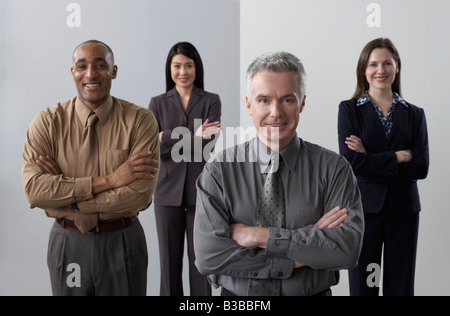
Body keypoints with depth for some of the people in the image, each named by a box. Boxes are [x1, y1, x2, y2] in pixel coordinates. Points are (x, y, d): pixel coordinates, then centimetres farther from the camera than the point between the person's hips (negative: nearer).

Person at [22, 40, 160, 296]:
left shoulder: (140, 120, -10)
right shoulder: (47, 122, -5)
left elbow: (140, 195, -19)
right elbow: (34, 190, -17)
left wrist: (63, 192, -16)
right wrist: (107, 180, -22)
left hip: (123, 243, -1)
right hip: (68, 244, 1)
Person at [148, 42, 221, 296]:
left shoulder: (211, 101, 4)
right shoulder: (158, 103, 7)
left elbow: (208, 145, -10)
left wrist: (169, 139, -16)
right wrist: (193, 136, -16)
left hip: (201, 189, -1)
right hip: (168, 190, 1)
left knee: (200, 257, 4)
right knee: (169, 257, 8)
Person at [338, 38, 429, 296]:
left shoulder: (415, 114, 8)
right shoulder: (349, 109, 2)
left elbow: (421, 167, -4)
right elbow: (351, 161, -11)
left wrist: (373, 160, -11)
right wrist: (398, 157, -9)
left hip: (403, 210, 2)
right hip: (364, 209, -2)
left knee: (401, 286, 8)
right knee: (362, 286, 5)